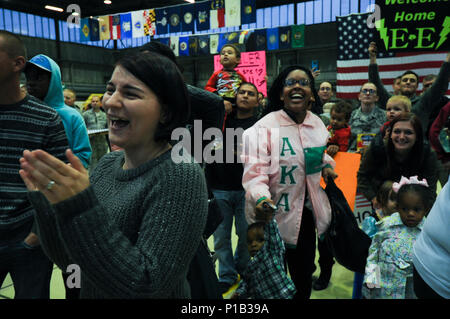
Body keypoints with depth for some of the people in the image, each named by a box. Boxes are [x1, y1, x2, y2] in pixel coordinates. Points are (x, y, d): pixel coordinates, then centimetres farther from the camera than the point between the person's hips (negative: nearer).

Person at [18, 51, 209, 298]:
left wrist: (79, 207, -33)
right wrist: (42, 199, -14)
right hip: (88, 291, 6)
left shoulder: (181, 177, -25)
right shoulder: (107, 163, -5)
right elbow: (65, 258, 0)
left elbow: (146, 287, -29)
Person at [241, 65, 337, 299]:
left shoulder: (317, 123, 4)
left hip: (306, 211, 6)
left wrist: (326, 165, 3)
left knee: (303, 273, 21)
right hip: (274, 213, -5)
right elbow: (255, 170, -24)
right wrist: (261, 198, -41)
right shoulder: (265, 127, -18)